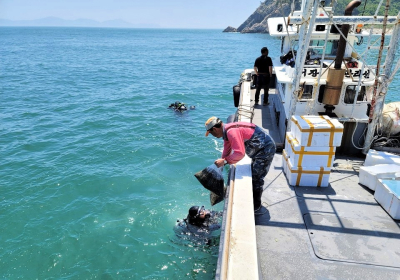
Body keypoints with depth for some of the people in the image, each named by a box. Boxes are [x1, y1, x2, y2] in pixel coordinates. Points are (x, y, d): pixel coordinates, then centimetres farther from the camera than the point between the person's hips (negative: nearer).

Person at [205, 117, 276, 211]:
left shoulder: (231, 132, -28)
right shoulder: (226, 131, 5)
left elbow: (239, 153, -34)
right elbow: (227, 151, 15)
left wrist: (224, 161, -25)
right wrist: (220, 163, 15)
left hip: (265, 149, -11)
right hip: (260, 149, 11)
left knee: (256, 178, -3)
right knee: (253, 175, 21)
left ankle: (256, 205, 14)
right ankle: (253, 200, 37)